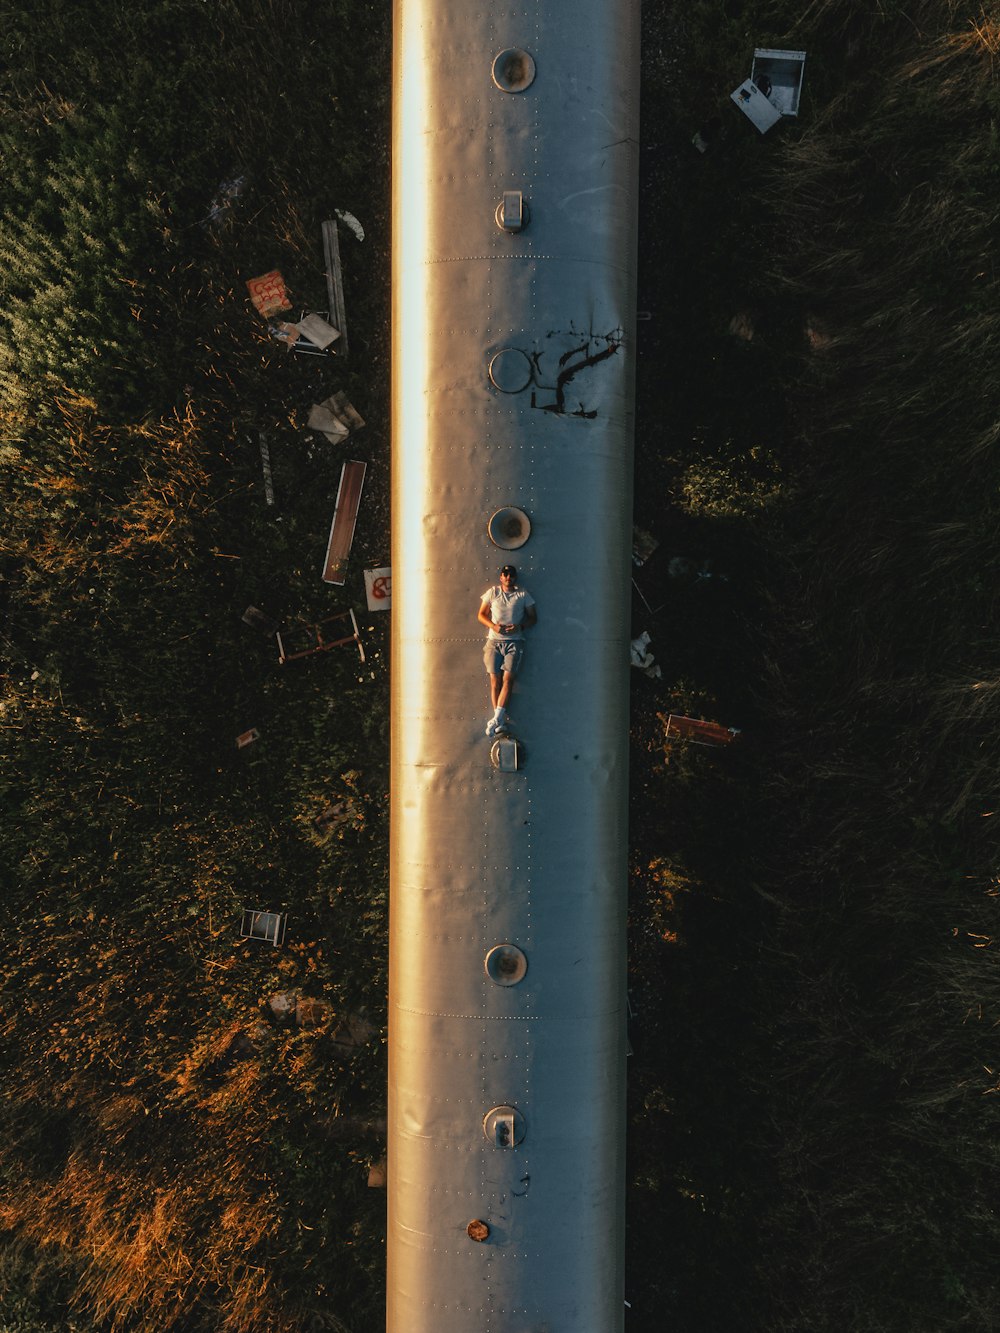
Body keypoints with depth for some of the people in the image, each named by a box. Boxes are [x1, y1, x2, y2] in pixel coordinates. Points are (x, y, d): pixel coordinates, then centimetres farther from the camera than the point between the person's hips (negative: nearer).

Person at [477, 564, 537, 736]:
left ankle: (496, 719, -16)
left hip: (514, 641, -1)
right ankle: (501, 721, -4)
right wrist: (493, 626, -8)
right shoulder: (492, 592, 10)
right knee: (495, 679, -5)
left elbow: (533, 617, 9)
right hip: (494, 641, 1)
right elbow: (481, 615, 11)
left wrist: (520, 627, -10)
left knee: (508, 678, -14)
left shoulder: (523, 594, 8)